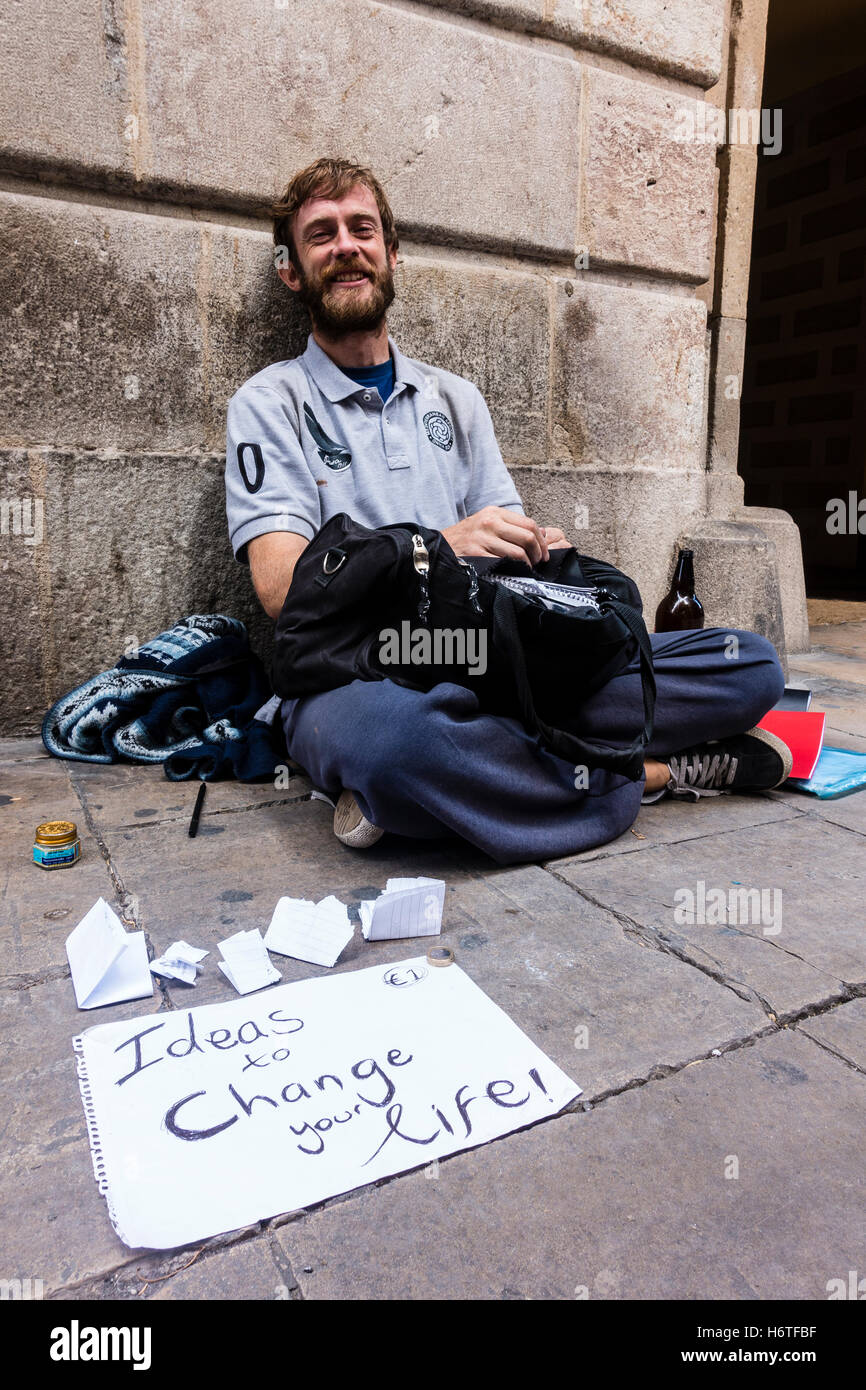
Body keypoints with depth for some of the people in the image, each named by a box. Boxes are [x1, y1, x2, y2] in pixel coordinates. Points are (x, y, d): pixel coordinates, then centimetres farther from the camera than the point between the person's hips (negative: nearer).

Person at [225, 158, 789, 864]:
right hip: (352, 672, -3)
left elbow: (507, 546, 16)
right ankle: (657, 772, -17)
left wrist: (541, 554, -9)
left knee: (752, 665, -10)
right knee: (388, 736, -42)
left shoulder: (455, 398, 20)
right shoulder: (270, 402, 6)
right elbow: (284, 586, -8)